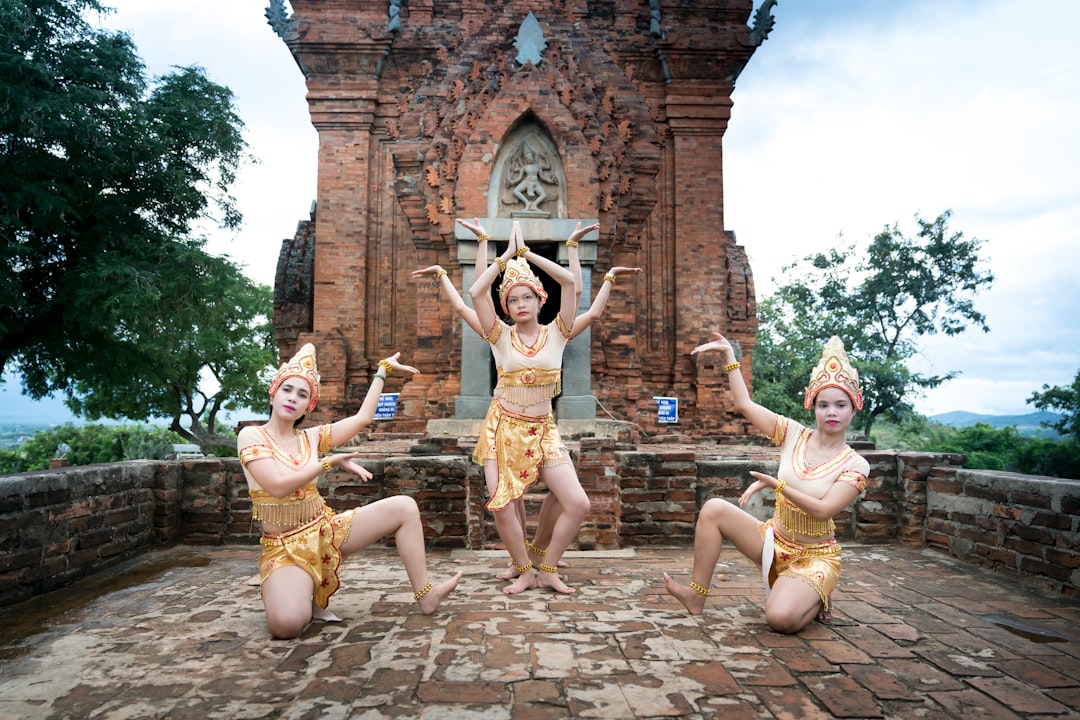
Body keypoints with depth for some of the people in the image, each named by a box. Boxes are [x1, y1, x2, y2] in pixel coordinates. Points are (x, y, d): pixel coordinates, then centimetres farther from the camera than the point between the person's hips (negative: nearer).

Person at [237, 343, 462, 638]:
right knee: (287, 623, -33)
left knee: (405, 507, -8)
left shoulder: (311, 437, 4)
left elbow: (363, 417, 5)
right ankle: (306, 594, 4)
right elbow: (278, 486, -22)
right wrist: (330, 462, -19)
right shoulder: (251, 436, -9)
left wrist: (383, 369, 11)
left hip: (326, 530, 5)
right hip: (284, 547, -5)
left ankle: (425, 595, -1)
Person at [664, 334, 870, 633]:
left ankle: (813, 600, 8)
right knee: (713, 509, -19)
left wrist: (776, 484, -32)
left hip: (814, 556, -4)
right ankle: (696, 597, -8)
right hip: (774, 541, 4)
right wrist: (729, 356, -8)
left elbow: (823, 510, -23)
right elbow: (745, 405, -6)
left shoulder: (855, 465, -11)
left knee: (780, 619, -29)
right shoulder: (795, 435, -3)